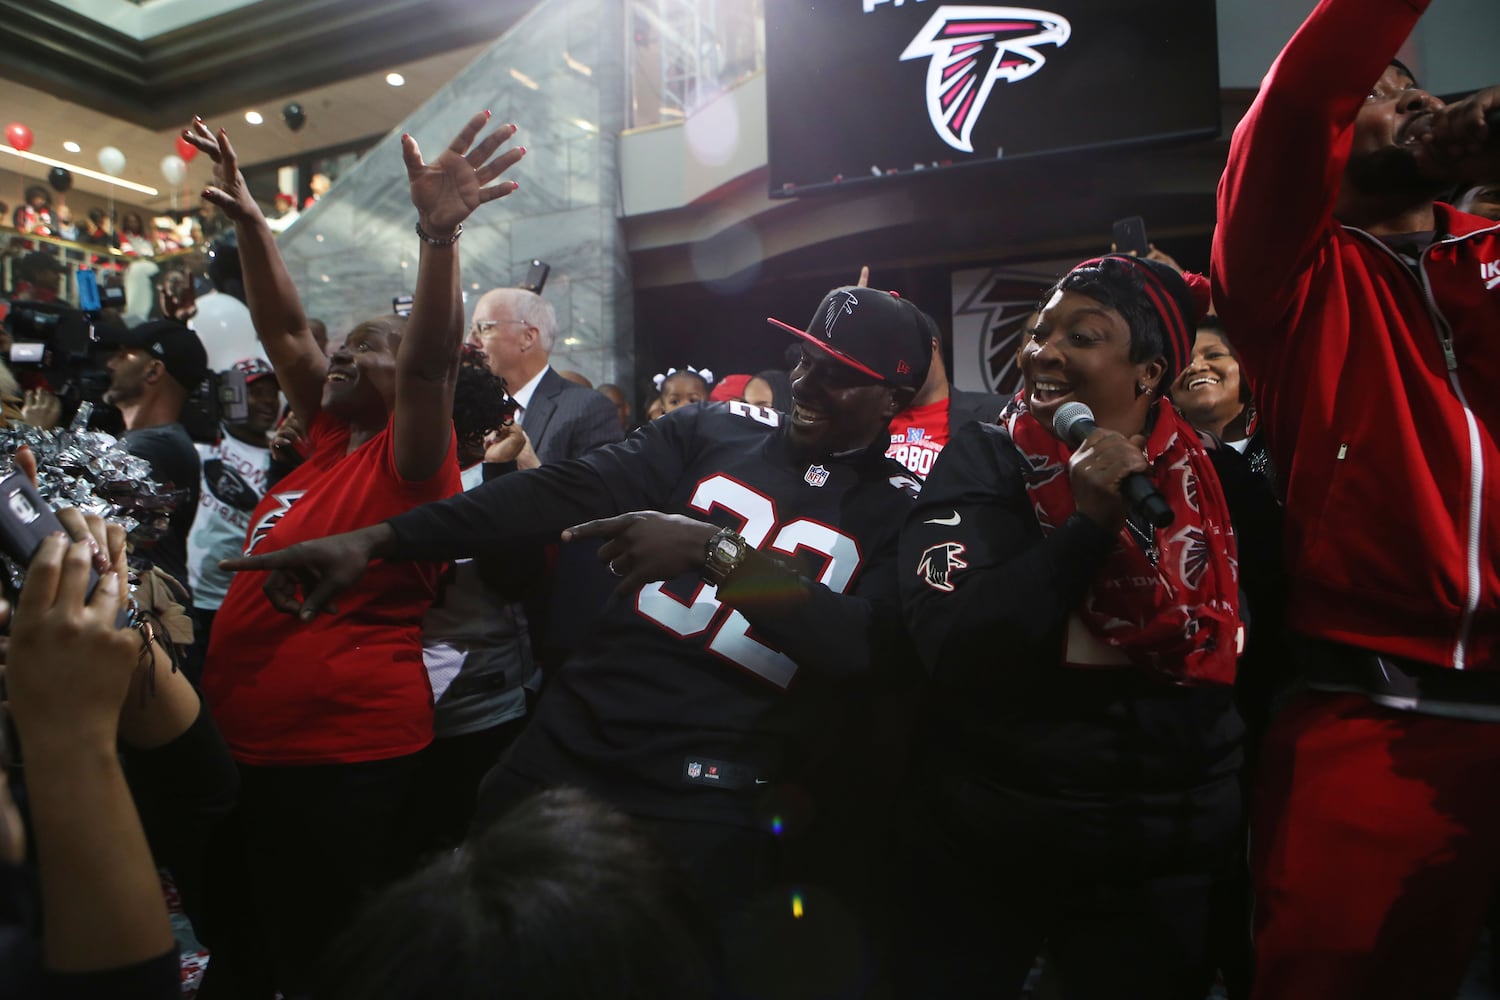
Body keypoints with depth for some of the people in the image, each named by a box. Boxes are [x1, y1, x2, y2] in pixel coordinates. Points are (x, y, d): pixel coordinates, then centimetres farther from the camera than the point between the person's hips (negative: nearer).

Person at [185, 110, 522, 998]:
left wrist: (441, 232, -41)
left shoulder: (410, 456, -12)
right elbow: (284, 331, 14)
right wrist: (249, 220, 9)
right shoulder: (330, 439, 9)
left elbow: (430, 360, -30)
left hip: (342, 762, -8)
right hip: (245, 747, 9)